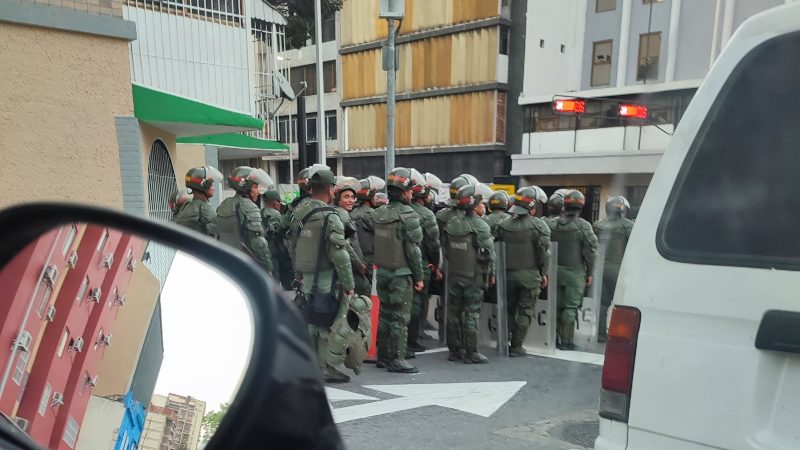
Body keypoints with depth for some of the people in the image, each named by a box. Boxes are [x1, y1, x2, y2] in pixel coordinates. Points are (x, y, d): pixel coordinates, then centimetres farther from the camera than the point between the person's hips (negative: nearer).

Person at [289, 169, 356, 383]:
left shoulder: (298, 212, 7)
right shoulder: (329, 217, -17)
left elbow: (292, 246, 15)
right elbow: (339, 255, -19)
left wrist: (298, 273, 24)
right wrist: (348, 284, -12)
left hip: (307, 277, 8)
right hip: (326, 279, -8)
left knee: (313, 321, 17)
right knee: (328, 324, 1)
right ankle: (327, 368, 8)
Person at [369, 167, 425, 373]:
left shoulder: (378, 213, 7)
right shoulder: (408, 215, -14)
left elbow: (374, 242, 9)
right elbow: (413, 249, -14)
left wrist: (378, 265, 16)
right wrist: (419, 276, -7)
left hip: (382, 271, 7)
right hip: (401, 273, -7)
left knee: (385, 314, 15)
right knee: (400, 317, 0)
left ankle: (383, 356, 24)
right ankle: (396, 360, 4)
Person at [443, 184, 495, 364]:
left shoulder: (450, 224, 2)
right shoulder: (480, 226, -15)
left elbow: (446, 250, 8)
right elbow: (489, 253, -10)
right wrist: (491, 274, 2)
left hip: (453, 274, 6)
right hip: (473, 276, -6)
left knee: (454, 312, 12)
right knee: (471, 313, 1)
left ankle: (454, 350, 21)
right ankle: (470, 353, 7)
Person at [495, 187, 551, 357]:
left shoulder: (503, 225, 3)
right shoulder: (538, 225, -9)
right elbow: (544, 251, -10)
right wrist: (544, 273, 0)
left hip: (508, 273, 4)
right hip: (530, 274, -4)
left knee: (509, 309, 18)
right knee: (525, 311, 6)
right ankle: (516, 346, 6)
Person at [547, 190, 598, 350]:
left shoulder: (553, 225, 5)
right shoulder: (583, 226, -9)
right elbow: (590, 252, -8)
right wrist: (589, 273, 1)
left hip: (555, 271, 4)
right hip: (574, 273, -4)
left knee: (556, 305, 11)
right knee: (570, 307, 0)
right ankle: (566, 341, 2)